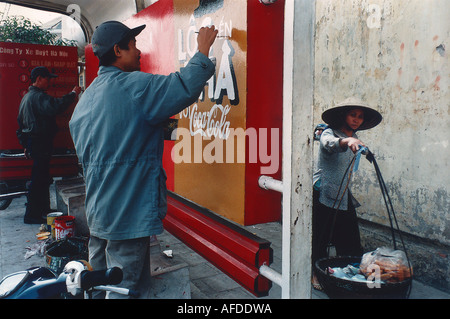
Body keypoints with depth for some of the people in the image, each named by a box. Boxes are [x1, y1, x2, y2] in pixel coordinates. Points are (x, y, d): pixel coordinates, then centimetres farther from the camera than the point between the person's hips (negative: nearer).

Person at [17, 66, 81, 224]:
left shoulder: (27, 96, 20)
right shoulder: (38, 96, -15)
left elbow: (21, 121, 24)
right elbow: (54, 107, -36)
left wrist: (25, 144, 26)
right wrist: (72, 94, -28)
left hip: (32, 143, 11)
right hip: (40, 142, -11)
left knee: (41, 177, 18)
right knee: (39, 179, -5)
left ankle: (43, 209, 29)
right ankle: (32, 215, 1)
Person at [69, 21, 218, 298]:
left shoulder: (86, 97, 12)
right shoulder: (134, 85, -16)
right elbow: (186, 87, -24)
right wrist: (203, 49, -8)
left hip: (97, 211, 9)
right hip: (129, 213, -9)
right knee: (126, 288, 3)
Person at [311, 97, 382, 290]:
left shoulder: (354, 138, 11)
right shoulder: (329, 133, -11)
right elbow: (330, 143, -38)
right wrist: (347, 141, -54)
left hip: (345, 196, 7)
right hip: (324, 194, -7)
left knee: (350, 240, 7)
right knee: (320, 237, 0)